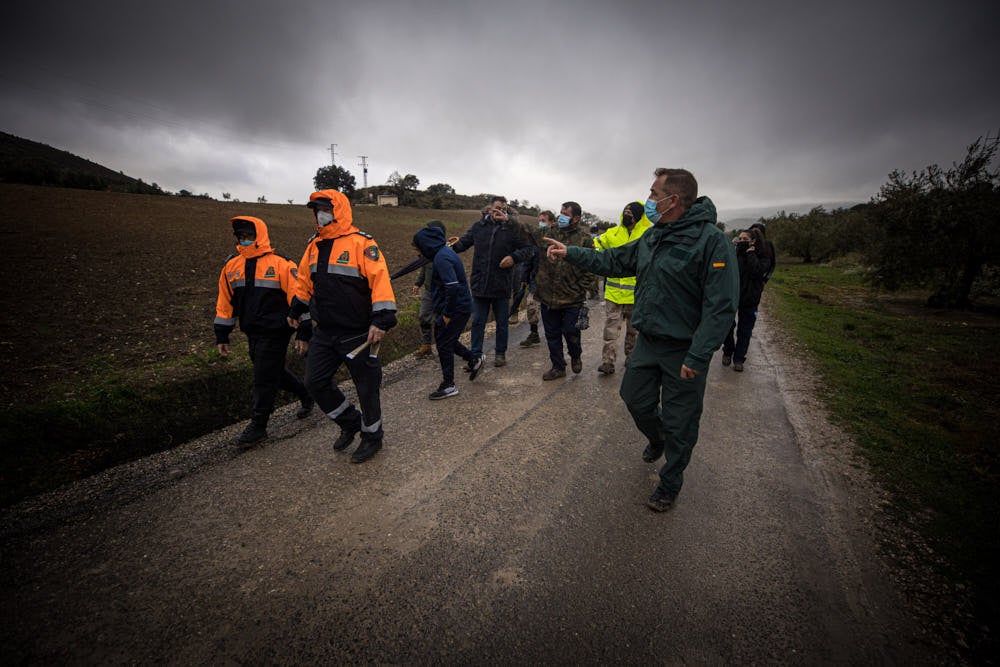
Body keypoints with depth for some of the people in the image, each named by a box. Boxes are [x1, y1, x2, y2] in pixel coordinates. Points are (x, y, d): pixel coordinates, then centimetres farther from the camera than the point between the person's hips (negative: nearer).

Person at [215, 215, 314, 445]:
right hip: (252, 333, 7)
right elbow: (225, 303, 15)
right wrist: (221, 335, 15)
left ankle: (258, 425, 16)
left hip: (275, 333, -7)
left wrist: (303, 333, -13)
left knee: (265, 377, 1)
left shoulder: (281, 264, -11)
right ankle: (306, 395, 38)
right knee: (274, 372, 16)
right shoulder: (232, 265, 8)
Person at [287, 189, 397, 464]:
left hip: (359, 333, -7)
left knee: (366, 386, 6)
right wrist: (296, 310, 31)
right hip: (325, 332, 8)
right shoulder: (314, 245, 11)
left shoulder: (361, 243, -13)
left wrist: (381, 320, -28)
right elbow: (305, 280, 23)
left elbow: (380, 280, -22)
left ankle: (372, 436, 28)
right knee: (315, 382, 12)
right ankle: (350, 423, 33)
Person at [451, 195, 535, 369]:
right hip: (479, 283, 2)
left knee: (502, 322, 12)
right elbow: (463, 242, 14)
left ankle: (501, 353, 29)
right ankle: (476, 355, 19)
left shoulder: (512, 228, -3)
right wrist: (451, 247, -7)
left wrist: (514, 257, -16)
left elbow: (529, 247, 0)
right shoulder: (478, 226, 3)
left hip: (501, 284, -1)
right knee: (478, 321, 7)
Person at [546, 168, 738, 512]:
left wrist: (697, 357, -25)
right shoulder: (652, 236, 5)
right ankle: (656, 439, 51)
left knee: (679, 423, 9)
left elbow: (721, 306, -22)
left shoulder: (711, 240, -19)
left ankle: (669, 484, 32)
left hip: (683, 350, -6)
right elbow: (614, 260, 15)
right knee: (636, 400, 19)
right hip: (647, 341, 7)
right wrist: (570, 253, 11)